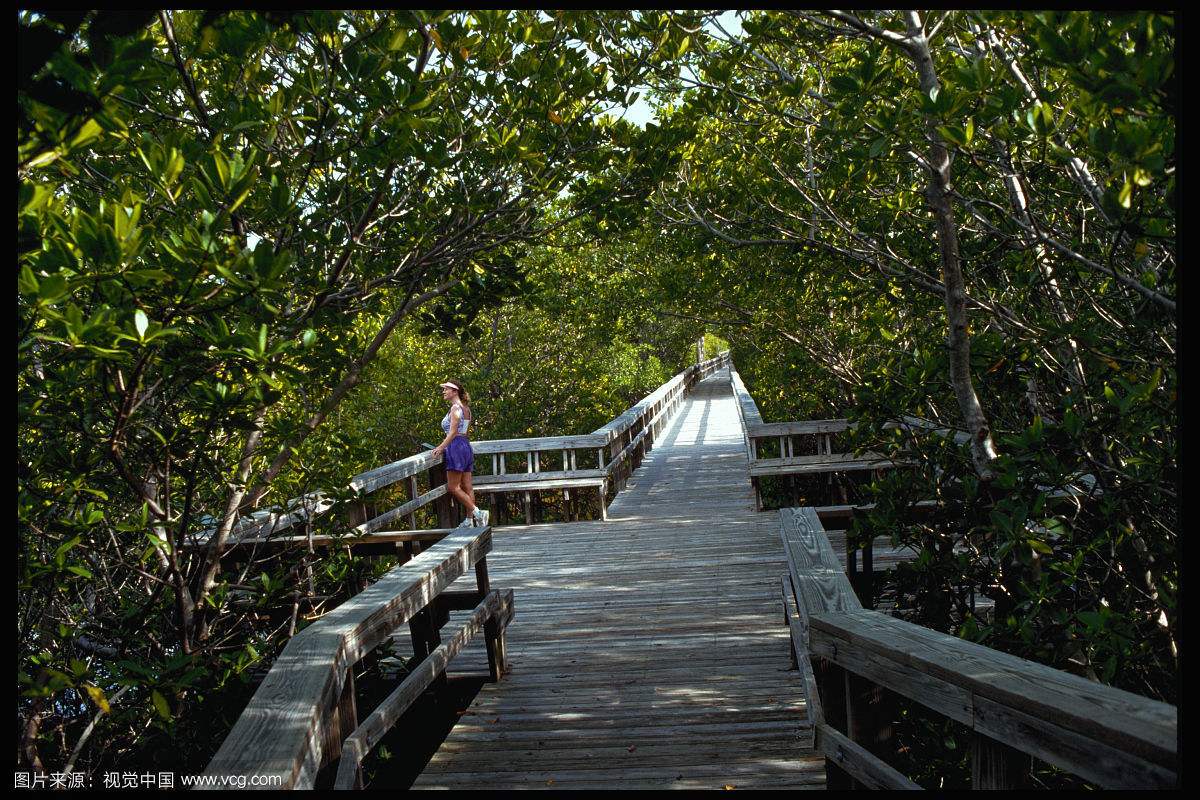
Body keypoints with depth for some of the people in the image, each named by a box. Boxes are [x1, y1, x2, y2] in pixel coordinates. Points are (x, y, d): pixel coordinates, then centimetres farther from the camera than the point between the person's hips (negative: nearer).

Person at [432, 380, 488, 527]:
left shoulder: (455, 407, -10)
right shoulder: (465, 408, 17)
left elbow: (453, 432, -17)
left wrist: (441, 447, -16)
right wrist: (443, 446, 16)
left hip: (456, 447, -9)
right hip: (466, 446, 9)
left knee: (453, 487, -6)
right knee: (467, 488, 7)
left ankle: (477, 512, -9)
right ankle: (472, 520, 6)